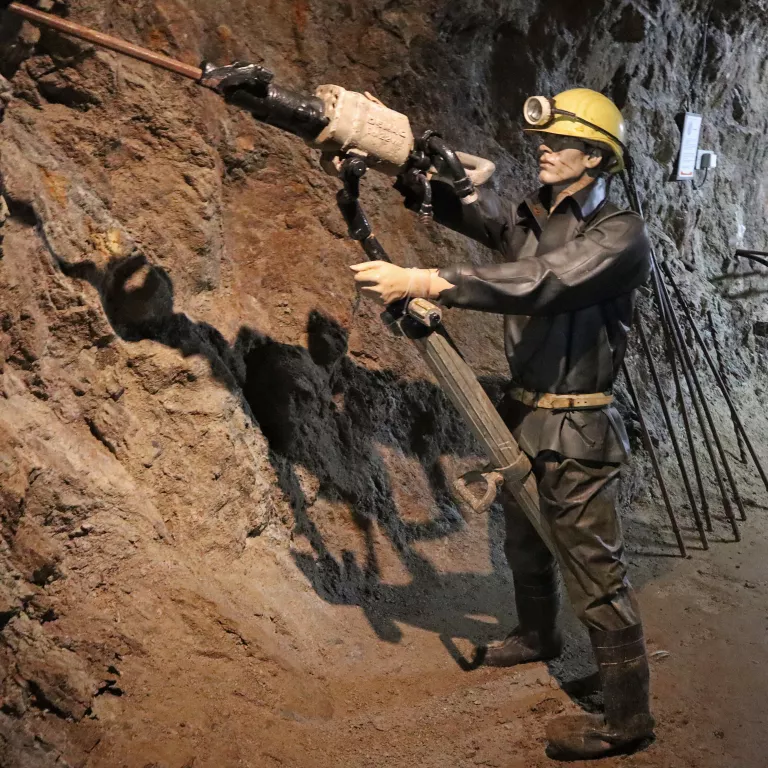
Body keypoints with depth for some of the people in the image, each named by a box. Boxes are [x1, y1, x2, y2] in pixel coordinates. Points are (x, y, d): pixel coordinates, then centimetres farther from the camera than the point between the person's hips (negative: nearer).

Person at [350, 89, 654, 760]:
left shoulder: (621, 235, -18)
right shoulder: (527, 219, 6)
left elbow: (541, 283, -32)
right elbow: (452, 198, 2)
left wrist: (423, 282, -39)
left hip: (577, 433, -8)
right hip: (522, 416, 8)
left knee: (595, 570, -3)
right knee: (524, 541, 27)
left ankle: (626, 718, 9)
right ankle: (538, 635, 52)